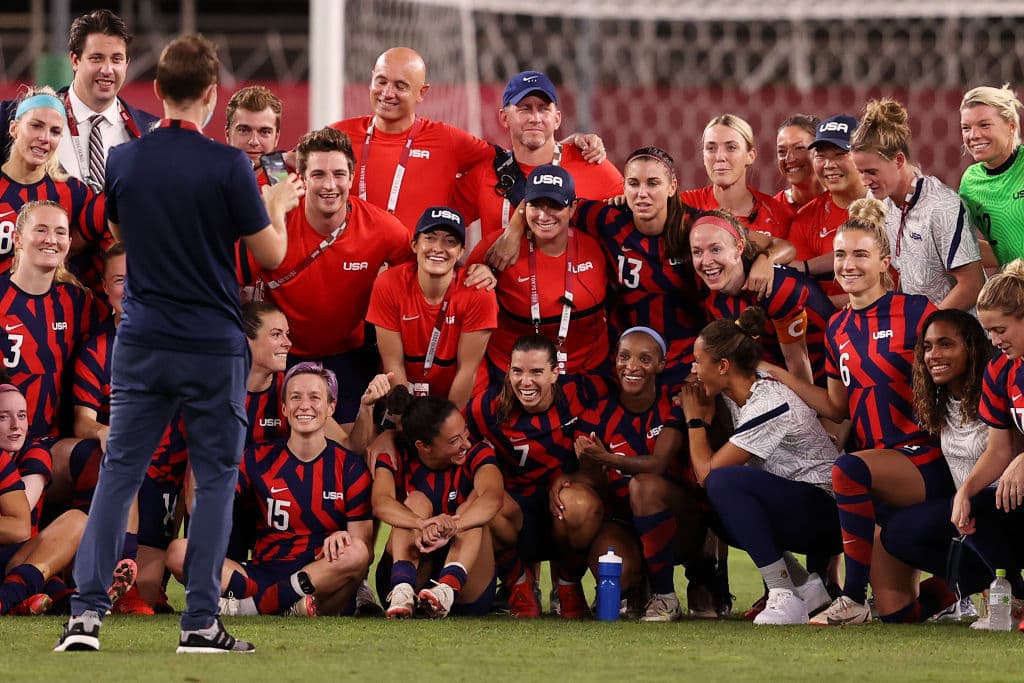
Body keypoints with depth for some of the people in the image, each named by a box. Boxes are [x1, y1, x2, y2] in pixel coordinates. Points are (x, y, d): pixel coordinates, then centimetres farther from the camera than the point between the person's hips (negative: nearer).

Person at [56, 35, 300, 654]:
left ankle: (87, 612, -3)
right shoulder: (226, 166, -12)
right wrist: (278, 205, 15)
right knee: (215, 478, 5)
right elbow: (271, 255, -4)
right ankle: (201, 621, 1)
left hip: (141, 344, 3)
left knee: (119, 472, 6)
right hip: (214, 346, -3)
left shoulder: (123, 161, 0)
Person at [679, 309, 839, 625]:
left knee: (724, 481, -27)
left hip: (829, 513, -10)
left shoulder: (768, 406, -20)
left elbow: (707, 472, -18)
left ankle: (785, 598, -28)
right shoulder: (737, 397, 8)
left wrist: (695, 419, -4)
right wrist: (703, 417, 3)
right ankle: (812, 585, 4)